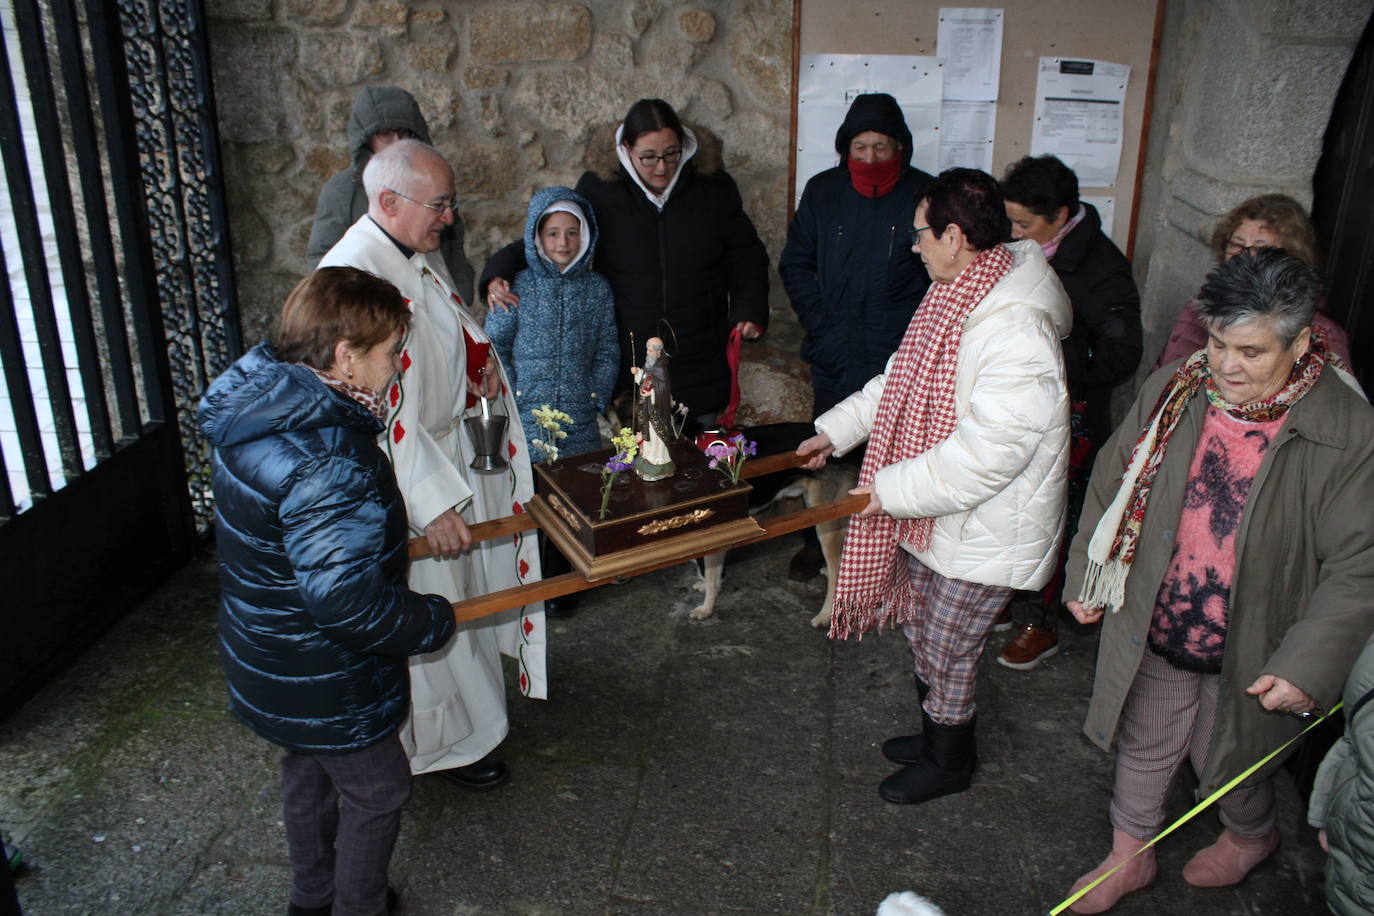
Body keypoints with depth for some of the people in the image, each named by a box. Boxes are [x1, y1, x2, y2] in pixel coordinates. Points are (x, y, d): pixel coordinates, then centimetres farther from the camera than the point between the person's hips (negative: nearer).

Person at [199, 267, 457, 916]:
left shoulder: (254, 412, -4)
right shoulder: (331, 465, -35)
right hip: (326, 686, -9)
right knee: (377, 792, 14)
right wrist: (434, 623, -22)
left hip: (268, 662, 10)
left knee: (308, 773, 28)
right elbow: (346, 598, -37)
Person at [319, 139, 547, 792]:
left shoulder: (422, 253, 2)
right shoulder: (355, 274, -27)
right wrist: (432, 500, -30)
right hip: (400, 467, -9)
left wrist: (480, 355, 1)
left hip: (449, 441, 9)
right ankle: (448, 739, 27)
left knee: (461, 579, 23)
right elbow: (376, 409, -30)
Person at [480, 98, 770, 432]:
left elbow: (746, 254, 11)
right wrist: (500, 273, -11)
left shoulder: (715, 187, -1)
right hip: (626, 368, -1)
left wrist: (750, 308, -4)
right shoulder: (598, 189, -5)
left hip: (700, 366, 2)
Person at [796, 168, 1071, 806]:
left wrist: (893, 490, -25)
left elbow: (988, 453, -32)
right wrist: (835, 430, 13)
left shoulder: (1016, 334, -30)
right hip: (931, 515, 9)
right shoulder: (953, 296, 2)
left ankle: (949, 762, 37)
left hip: (982, 531, -9)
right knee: (920, 629, 24)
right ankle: (936, 734, 49)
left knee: (946, 655, 10)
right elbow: (901, 381, 15)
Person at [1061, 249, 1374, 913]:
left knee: (1230, 761, 21)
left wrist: (1307, 666, -21)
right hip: (1152, 634, 3)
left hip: (1246, 657, -3)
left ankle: (1253, 835, 56)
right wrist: (1087, 578, 8)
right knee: (1144, 748, 22)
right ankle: (1130, 856, 47)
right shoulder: (1170, 392, -9)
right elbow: (1112, 486, 4)